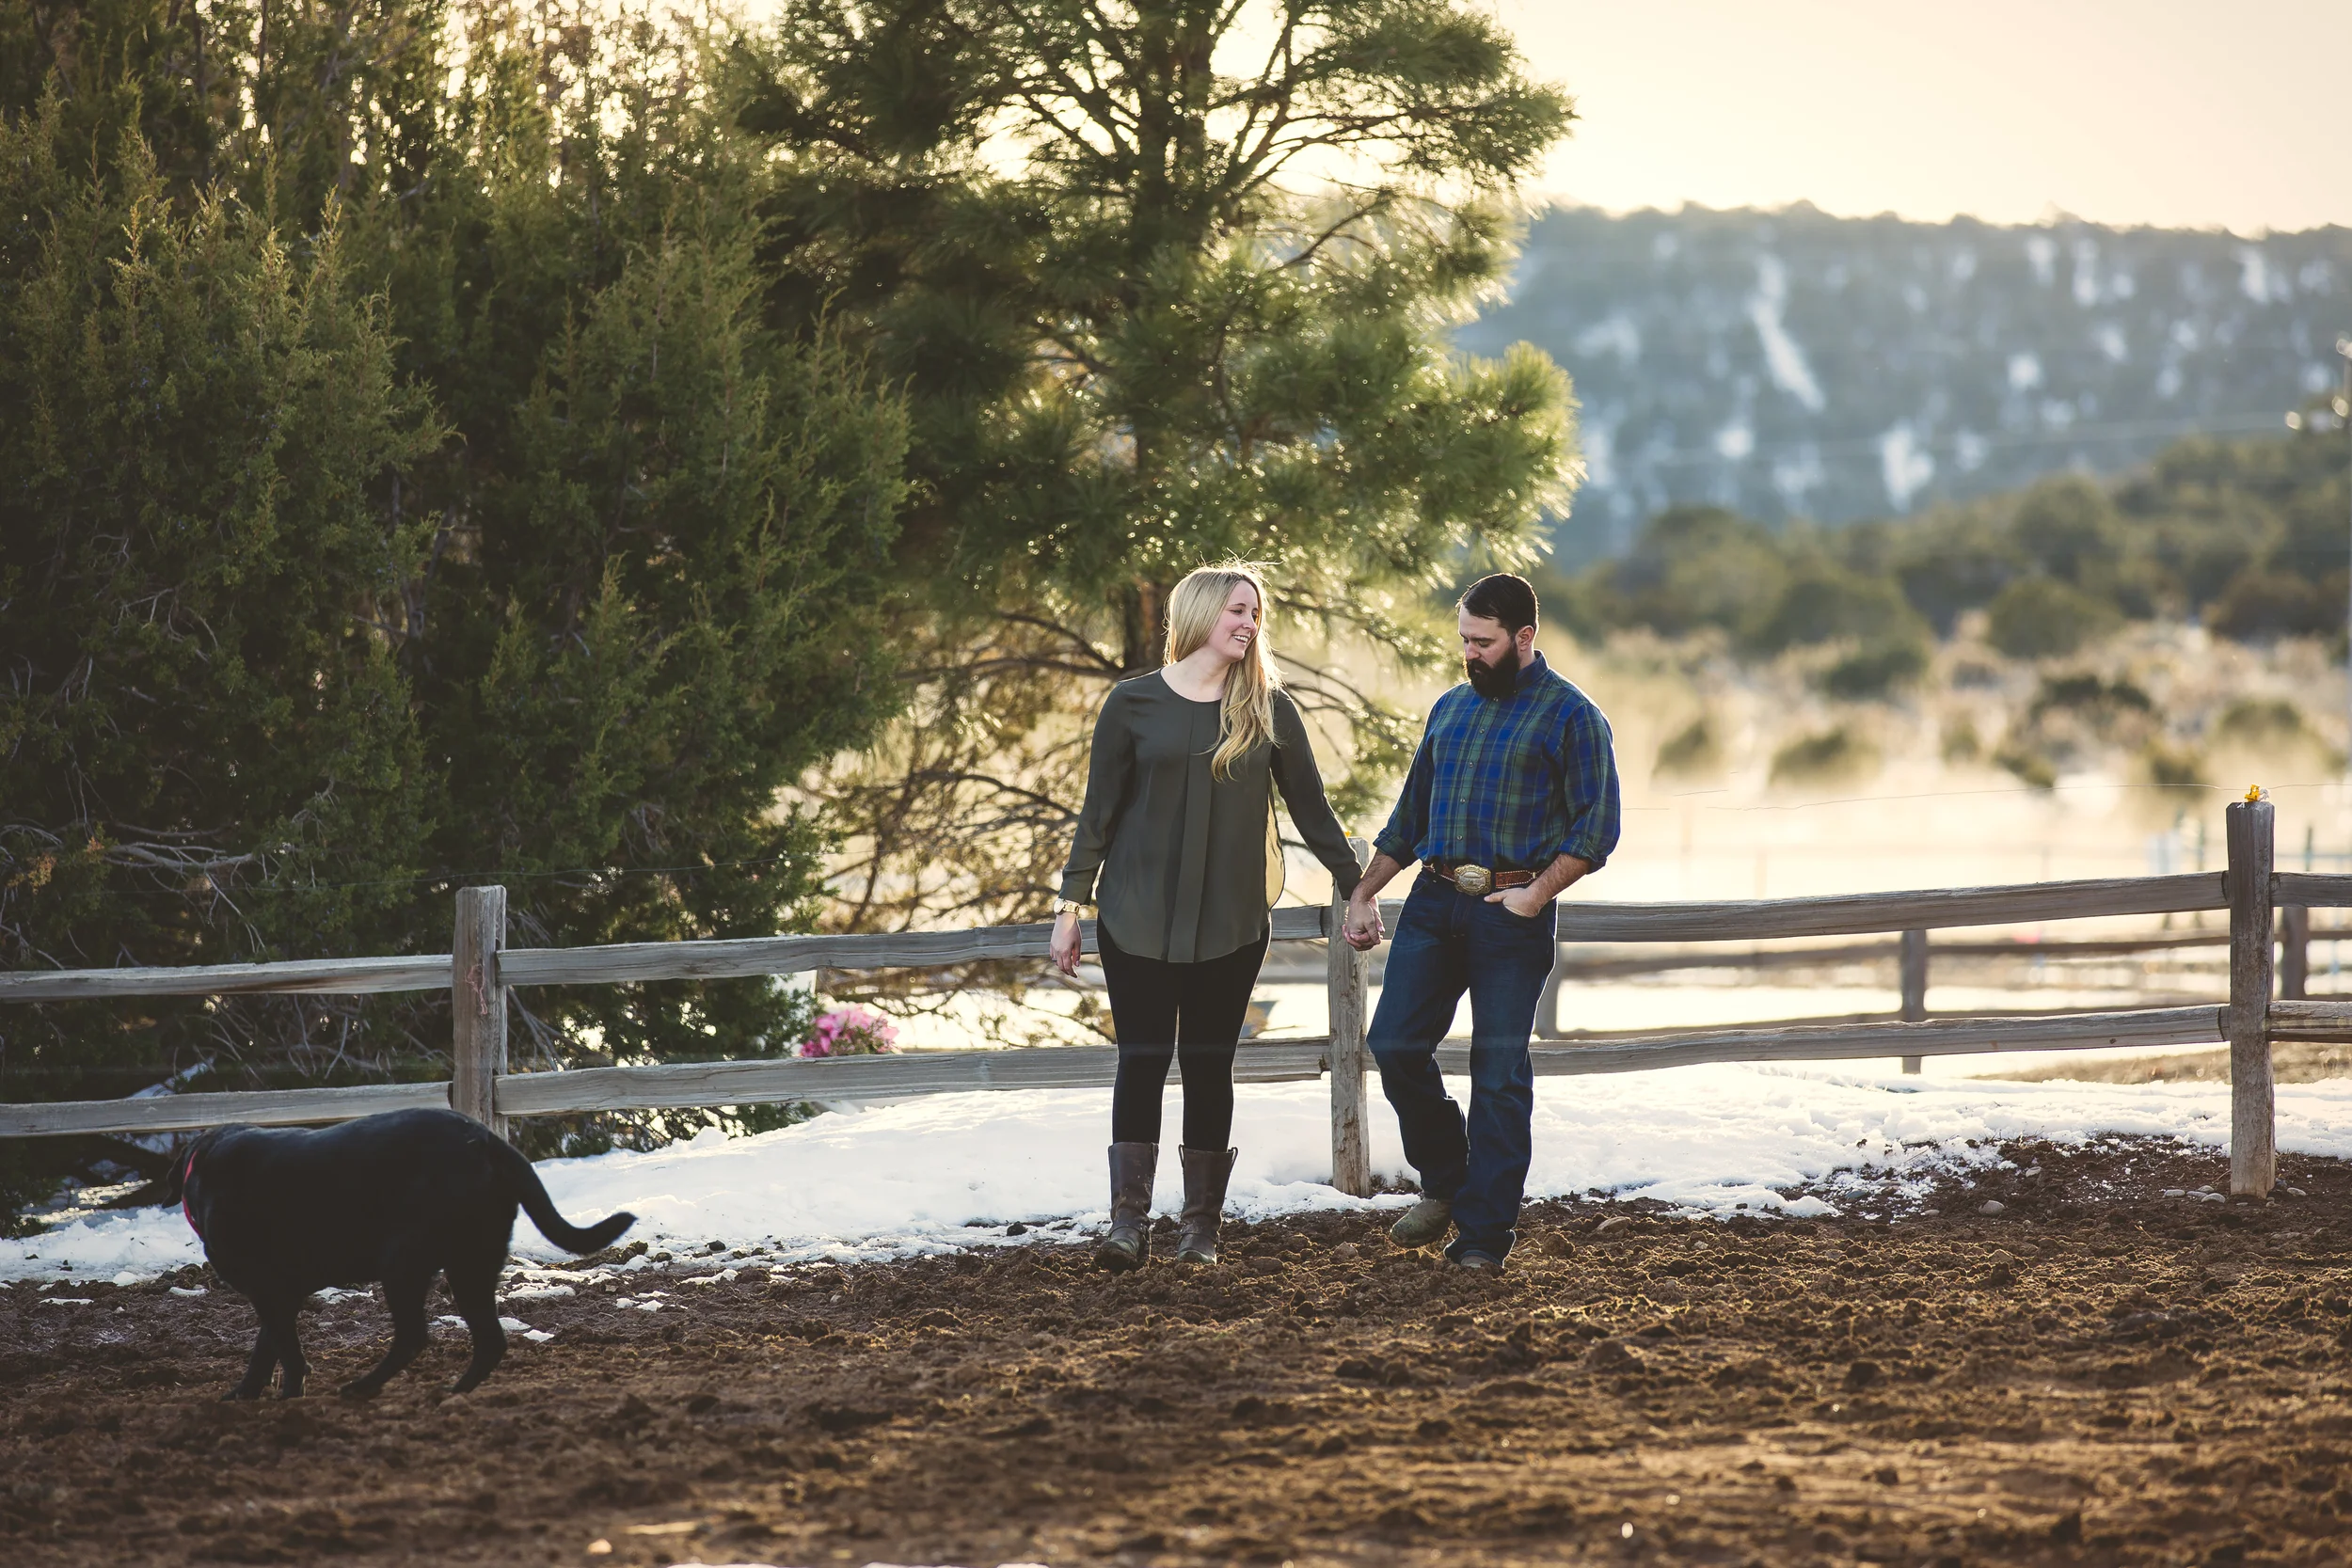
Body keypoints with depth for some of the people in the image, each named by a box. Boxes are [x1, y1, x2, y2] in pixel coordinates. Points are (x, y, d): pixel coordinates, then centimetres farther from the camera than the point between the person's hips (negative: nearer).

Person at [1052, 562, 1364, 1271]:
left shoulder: (1268, 707, 3)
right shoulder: (1134, 703, -1)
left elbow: (1310, 805, 9)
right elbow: (1099, 812, 3)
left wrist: (1354, 885, 9)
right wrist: (1071, 904, 1)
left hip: (1231, 923, 1)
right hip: (1138, 919, -1)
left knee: (1208, 1064, 3)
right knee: (1143, 1060, -4)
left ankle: (1201, 1227, 8)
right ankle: (1129, 1224, -4)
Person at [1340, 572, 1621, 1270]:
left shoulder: (1570, 716, -1)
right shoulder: (1451, 709, 17)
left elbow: (1595, 827, -6)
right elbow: (1411, 813, 24)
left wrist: (1538, 893, -16)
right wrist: (1365, 893, 19)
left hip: (1510, 912, -5)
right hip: (1433, 901, 5)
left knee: (1499, 1073, -4)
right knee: (1394, 1043, -3)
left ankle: (1484, 1233, 2)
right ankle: (1444, 1182, 18)